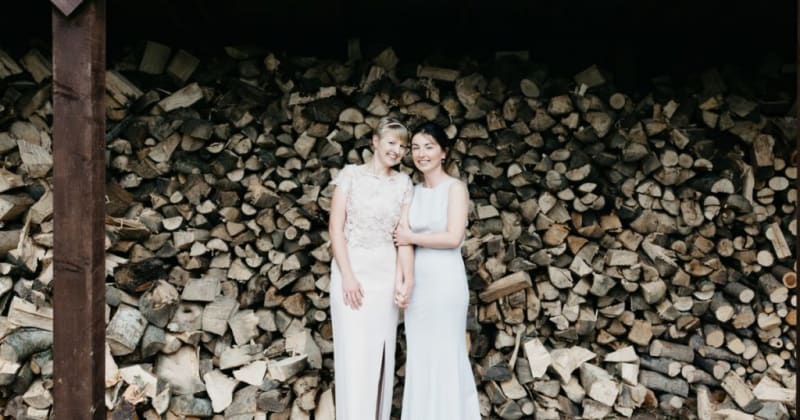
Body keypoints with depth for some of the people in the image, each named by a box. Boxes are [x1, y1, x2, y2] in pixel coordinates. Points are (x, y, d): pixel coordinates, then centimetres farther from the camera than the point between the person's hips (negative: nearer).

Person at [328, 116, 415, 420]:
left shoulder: (404, 183, 7)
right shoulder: (351, 174, -1)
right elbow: (336, 227, -5)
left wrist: (405, 277, -12)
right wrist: (347, 275, -13)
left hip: (386, 273, 3)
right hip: (352, 269, -3)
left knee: (381, 352, 8)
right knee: (354, 352, -4)